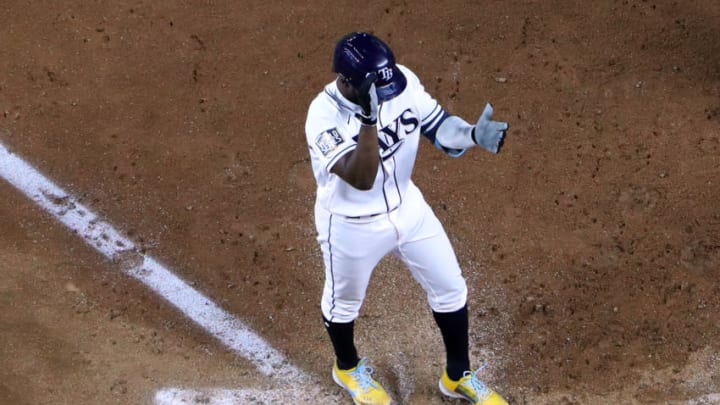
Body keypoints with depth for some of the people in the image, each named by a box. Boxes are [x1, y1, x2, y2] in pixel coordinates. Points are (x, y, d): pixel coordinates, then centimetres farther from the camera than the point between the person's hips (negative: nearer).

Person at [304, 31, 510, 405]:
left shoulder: (403, 81, -17)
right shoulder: (324, 118, -32)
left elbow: (438, 126, -7)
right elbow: (362, 179, -40)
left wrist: (473, 134, -28)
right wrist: (368, 117, -52)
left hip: (406, 207, 5)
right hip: (352, 225, -5)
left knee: (450, 287, 14)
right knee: (344, 301, 20)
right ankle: (348, 368, 53)